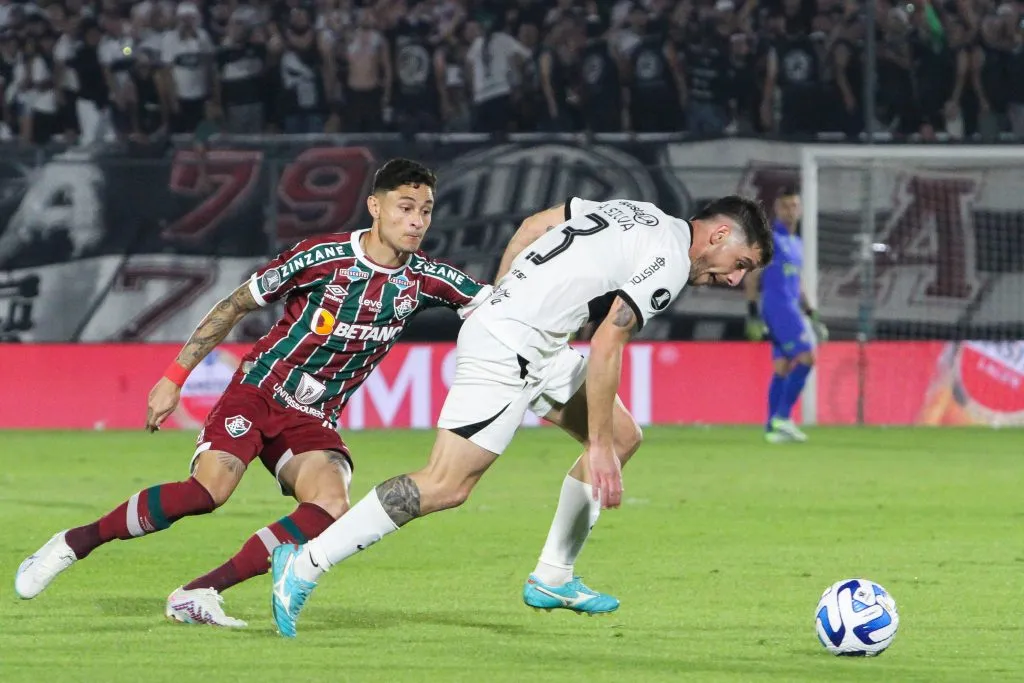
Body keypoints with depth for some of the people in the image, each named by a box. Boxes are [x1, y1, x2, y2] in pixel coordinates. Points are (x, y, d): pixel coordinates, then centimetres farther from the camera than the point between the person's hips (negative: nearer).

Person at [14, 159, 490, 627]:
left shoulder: (424, 280, -3)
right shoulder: (323, 256, -12)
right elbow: (235, 306, -2)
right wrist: (174, 377, -3)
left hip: (313, 421, 4)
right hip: (258, 391, -4)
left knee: (331, 507, -27)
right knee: (210, 489, -29)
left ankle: (199, 593, -23)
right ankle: (72, 544, -12)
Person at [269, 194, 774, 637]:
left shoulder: (637, 212, 15)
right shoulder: (670, 262, -12)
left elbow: (532, 225, 19)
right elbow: (605, 347, -19)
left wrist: (499, 302, 23)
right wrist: (598, 446, -15)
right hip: (506, 350, -11)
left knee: (624, 437, 13)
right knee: (446, 486, -14)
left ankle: (552, 579, 19)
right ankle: (304, 564, -11)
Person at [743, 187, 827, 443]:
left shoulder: (796, 243, 20)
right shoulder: (769, 238, -6)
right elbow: (751, 275, -10)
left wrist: (810, 314, 24)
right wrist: (752, 311, -16)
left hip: (791, 308, 8)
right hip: (776, 305, -8)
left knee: (782, 368, 5)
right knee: (805, 357, -16)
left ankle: (773, 427, 4)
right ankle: (782, 416, -16)